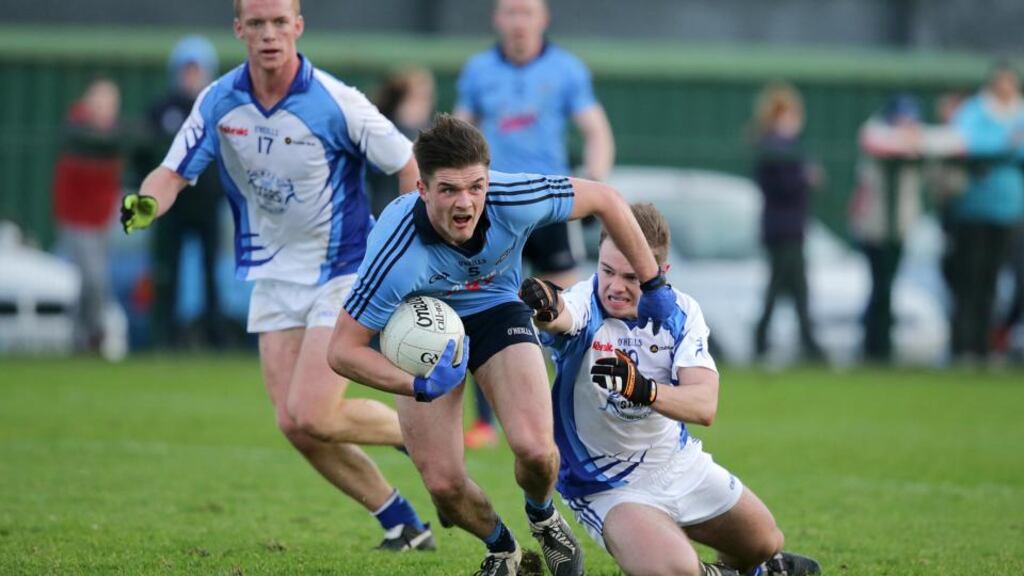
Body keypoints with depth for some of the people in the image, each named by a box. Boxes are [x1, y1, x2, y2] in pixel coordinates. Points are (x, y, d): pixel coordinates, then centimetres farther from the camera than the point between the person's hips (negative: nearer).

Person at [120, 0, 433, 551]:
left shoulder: (336, 102, -18)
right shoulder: (218, 102, -4)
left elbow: (409, 165, -10)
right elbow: (174, 173, -3)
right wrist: (145, 205, -26)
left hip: (342, 272, -5)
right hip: (274, 274, 5)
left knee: (312, 417, -17)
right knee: (294, 426, -3)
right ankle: (402, 525, 13)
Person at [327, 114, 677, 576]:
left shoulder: (514, 201, -32)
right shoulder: (396, 256, -38)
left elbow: (604, 199, -13)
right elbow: (343, 349, -28)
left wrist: (653, 284, -7)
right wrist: (417, 387, -39)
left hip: (495, 309, 1)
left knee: (535, 449, -19)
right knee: (444, 484, -9)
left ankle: (542, 516, 19)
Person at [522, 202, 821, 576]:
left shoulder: (681, 312, -10)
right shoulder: (586, 304, -22)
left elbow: (704, 405, -23)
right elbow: (561, 316, -49)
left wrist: (644, 390, -43)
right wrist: (544, 308, -74)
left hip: (682, 465, 5)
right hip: (609, 486, -5)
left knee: (765, 543, 18)